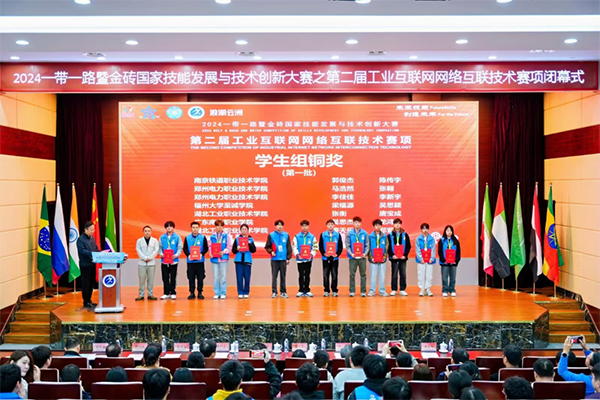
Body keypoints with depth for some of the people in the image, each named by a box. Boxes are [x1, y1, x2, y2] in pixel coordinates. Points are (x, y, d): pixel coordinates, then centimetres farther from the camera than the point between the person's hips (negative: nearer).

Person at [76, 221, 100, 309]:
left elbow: (96, 249, 17)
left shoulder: (92, 238, 13)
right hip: (85, 265, -8)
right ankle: (86, 302, 7)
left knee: (91, 283, 13)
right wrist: (93, 254, -33)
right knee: (86, 284, -1)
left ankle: (89, 300, 23)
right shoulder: (81, 239, -13)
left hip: (92, 264, 8)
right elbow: (82, 251, -23)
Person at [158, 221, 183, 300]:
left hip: (174, 260, -2)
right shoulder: (162, 237, 5)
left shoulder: (177, 237, 0)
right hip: (164, 260, 2)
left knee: (173, 278, 4)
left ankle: (173, 293, 13)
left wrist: (176, 254, -19)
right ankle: (166, 293, 14)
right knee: (165, 278, 6)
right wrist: (161, 254, -13)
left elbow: (180, 248, -3)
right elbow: (160, 247, 5)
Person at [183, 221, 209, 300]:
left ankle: (200, 293, 12)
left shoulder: (203, 237, 2)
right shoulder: (187, 238, 5)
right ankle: (192, 293, 13)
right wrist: (188, 255, -12)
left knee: (200, 278, 2)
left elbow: (206, 248, 2)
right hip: (190, 261, 1)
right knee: (191, 278, 5)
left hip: (200, 261, -1)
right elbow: (185, 249, 5)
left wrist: (202, 254, -15)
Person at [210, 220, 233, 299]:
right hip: (214, 258, 2)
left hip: (223, 258, -2)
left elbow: (229, 247, -2)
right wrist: (211, 253, -6)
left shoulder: (227, 236, 1)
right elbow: (210, 246, 11)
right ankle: (217, 293, 13)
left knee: (223, 276, 1)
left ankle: (223, 293, 9)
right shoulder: (212, 236, 9)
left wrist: (224, 252, -17)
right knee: (216, 276, 5)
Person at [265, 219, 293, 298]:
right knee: (274, 276, 1)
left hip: (283, 259, 1)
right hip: (274, 259, -1)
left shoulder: (286, 235, 5)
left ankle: (283, 292, 14)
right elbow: (267, 246, 6)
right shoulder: (271, 235, 2)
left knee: (283, 276, 6)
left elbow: (289, 248, 7)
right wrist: (271, 251, -11)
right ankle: (274, 292, 7)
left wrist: (288, 258, 3)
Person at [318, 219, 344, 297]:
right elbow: (320, 246, 3)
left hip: (335, 258, 0)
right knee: (326, 275, 3)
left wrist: (337, 254, -11)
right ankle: (326, 291, 11)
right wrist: (324, 253, -12)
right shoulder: (322, 235, 3)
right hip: (325, 258, 0)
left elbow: (341, 246, 3)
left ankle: (334, 291, 11)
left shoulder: (338, 235, 3)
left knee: (334, 275, 3)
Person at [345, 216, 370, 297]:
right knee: (352, 275, 3)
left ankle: (363, 291, 12)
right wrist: (351, 253, -14)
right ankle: (352, 291, 11)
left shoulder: (365, 233, 2)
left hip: (362, 257, 1)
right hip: (352, 257, 0)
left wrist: (365, 253, -13)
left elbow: (367, 245, 2)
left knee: (363, 275, 6)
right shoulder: (349, 233, 1)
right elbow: (347, 245, 0)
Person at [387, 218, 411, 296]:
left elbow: (408, 246, 5)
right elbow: (388, 247, 3)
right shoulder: (390, 235, 5)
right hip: (394, 258, -1)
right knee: (394, 275, 2)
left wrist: (405, 255, -7)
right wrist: (392, 255, -10)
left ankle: (402, 290, 10)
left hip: (403, 258, 1)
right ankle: (394, 290, 7)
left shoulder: (405, 235, 7)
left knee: (403, 274, 3)